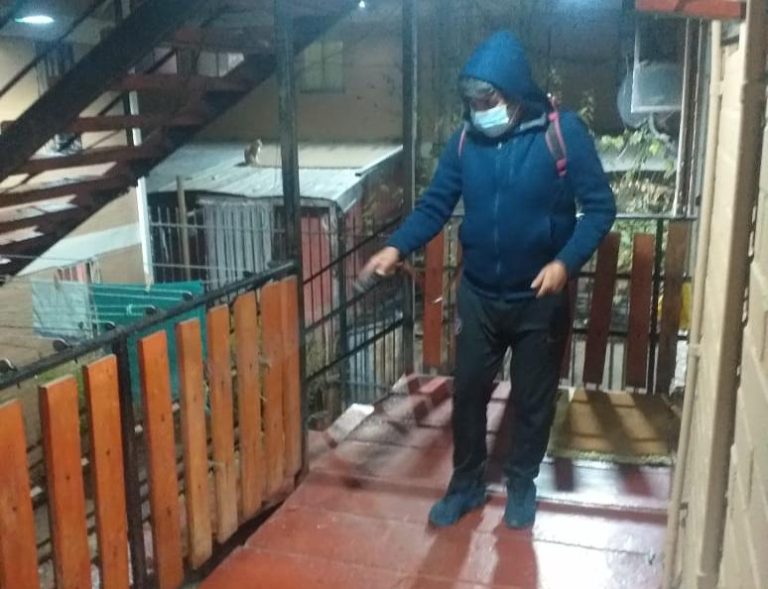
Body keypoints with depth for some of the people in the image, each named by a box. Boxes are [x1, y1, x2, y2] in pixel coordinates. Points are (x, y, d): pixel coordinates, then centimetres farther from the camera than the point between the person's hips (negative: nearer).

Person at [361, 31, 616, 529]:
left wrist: (566, 262, -25)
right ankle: (467, 483, 31)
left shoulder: (563, 132, -13)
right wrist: (397, 247, -14)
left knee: (533, 398, 12)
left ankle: (522, 483, 34)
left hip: (540, 298, -3)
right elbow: (436, 204, 2)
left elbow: (600, 206, -11)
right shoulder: (466, 139, -2)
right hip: (478, 295, 3)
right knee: (468, 391, 11)